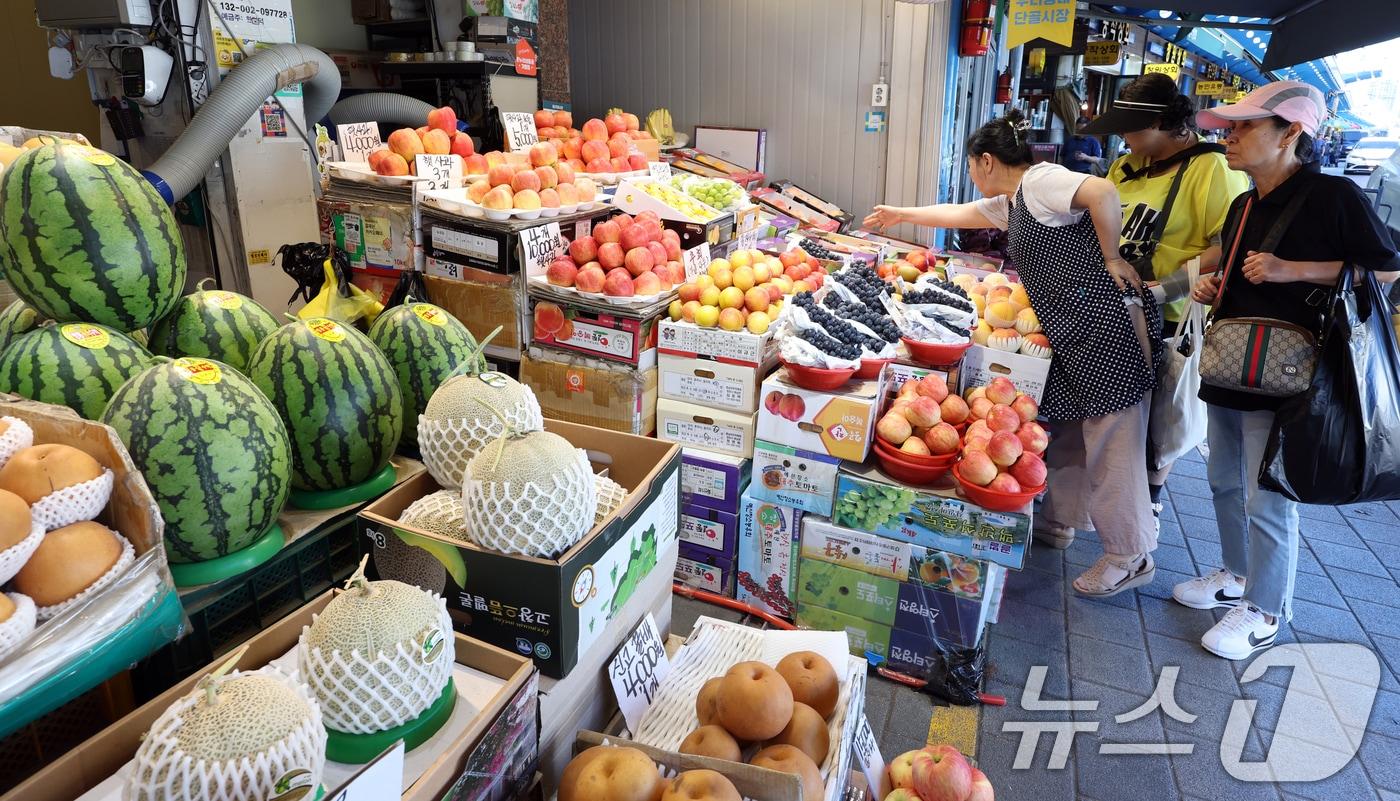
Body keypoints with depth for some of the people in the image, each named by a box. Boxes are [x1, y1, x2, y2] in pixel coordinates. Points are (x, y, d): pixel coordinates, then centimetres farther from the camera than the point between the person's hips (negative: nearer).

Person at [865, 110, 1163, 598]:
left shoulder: (1040, 181, -8)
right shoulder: (1009, 205, 22)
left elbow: (1103, 191, -26)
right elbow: (957, 214, 38)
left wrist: (1111, 257, -18)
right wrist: (901, 215, 47)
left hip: (1108, 323, -10)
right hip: (1075, 335, 10)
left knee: (1111, 444, -4)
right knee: (1066, 433, 18)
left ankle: (1130, 558, 6)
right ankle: (1063, 519, 34)